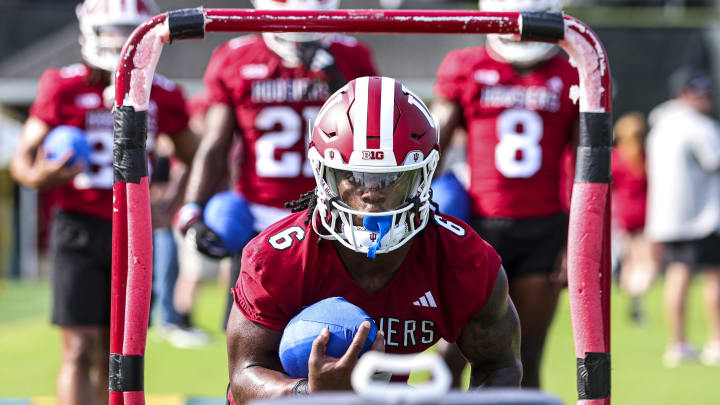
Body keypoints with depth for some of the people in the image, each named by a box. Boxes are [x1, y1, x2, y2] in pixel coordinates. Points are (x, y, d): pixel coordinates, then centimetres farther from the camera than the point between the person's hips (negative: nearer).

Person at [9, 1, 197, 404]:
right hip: (80, 229, -4)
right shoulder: (64, 88, -5)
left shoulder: (162, 96, 5)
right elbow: (23, 157, 0)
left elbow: (196, 158, 19)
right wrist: (40, 176, -23)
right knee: (80, 351, -10)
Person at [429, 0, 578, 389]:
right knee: (453, 353, -4)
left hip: (544, 230, 1)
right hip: (481, 226, -1)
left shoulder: (569, 80, 6)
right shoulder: (465, 70, 3)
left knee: (527, 360, 4)